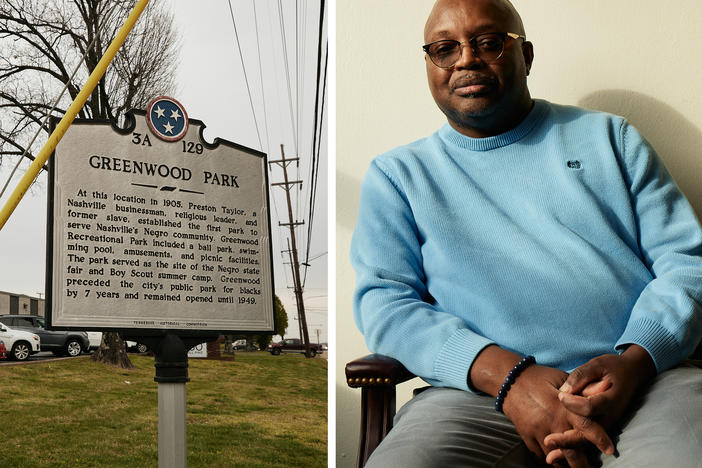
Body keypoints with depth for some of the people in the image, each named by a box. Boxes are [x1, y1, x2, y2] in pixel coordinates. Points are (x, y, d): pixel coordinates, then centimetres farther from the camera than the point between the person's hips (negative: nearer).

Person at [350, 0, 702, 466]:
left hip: (643, 377, 0)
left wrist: (633, 361, -10)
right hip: (481, 394, 1)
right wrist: (508, 375, -13)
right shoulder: (397, 173, 17)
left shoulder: (607, 136, 19)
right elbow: (384, 302, 4)